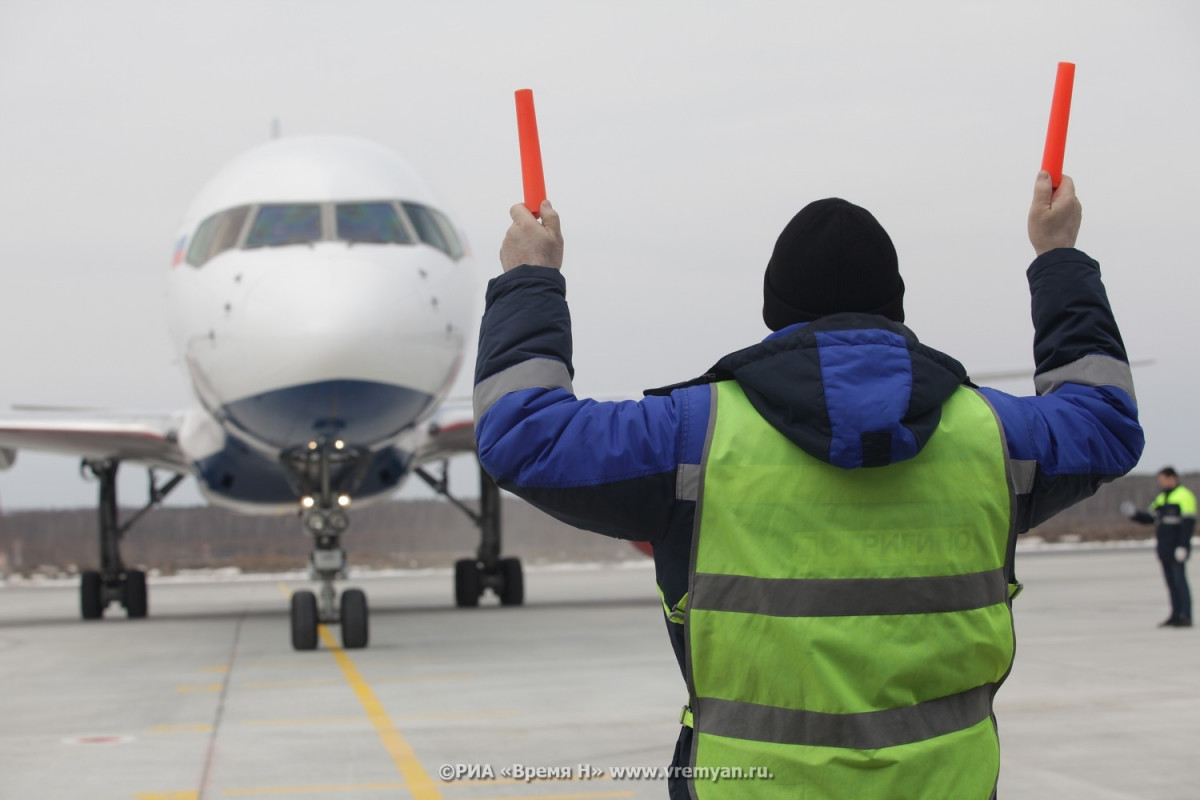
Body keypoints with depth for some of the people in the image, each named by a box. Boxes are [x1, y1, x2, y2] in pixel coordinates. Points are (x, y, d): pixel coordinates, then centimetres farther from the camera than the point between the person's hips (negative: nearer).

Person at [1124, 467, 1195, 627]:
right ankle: (1176, 616, 10)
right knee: (1171, 583, 8)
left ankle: (1186, 617, -10)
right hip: (1164, 548, 8)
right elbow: (1149, 518, 21)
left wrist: (1182, 546, -21)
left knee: (1180, 581, -10)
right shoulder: (1162, 498, 19)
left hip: (1177, 548, -8)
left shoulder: (1184, 496, -8)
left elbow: (1188, 523, -15)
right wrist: (1133, 513, 3)